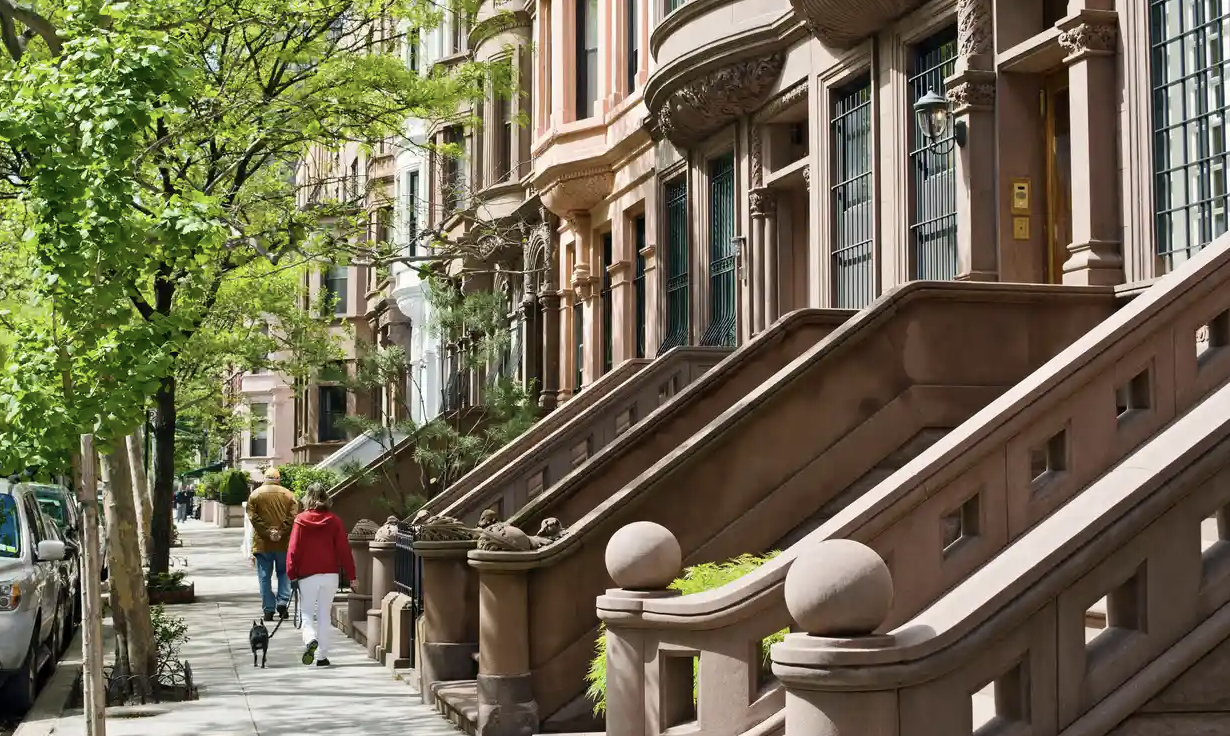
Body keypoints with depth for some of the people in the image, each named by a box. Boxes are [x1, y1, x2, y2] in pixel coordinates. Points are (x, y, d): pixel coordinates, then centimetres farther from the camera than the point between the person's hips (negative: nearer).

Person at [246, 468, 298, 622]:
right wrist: (281, 532, -9)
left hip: (262, 543, -1)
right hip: (284, 543, 1)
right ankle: (282, 603, 0)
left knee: (264, 577, 5)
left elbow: (253, 517, -8)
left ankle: (268, 610, 3)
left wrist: (267, 532, -10)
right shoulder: (288, 495, 3)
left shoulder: (255, 494, 2)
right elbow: (292, 517, -6)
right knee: (284, 573, 15)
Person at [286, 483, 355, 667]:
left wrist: (291, 573, 0)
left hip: (307, 575, -2)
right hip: (330, 574, 2)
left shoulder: (301, 521, -4)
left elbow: (294, 549, -5)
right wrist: (350, 574, 5)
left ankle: (310, 640, -21)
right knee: (324, 615, 10)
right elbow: (344, 549, 0)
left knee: (307, 614, 8)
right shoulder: (334, 521, -1)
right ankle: (322, 656, 10)